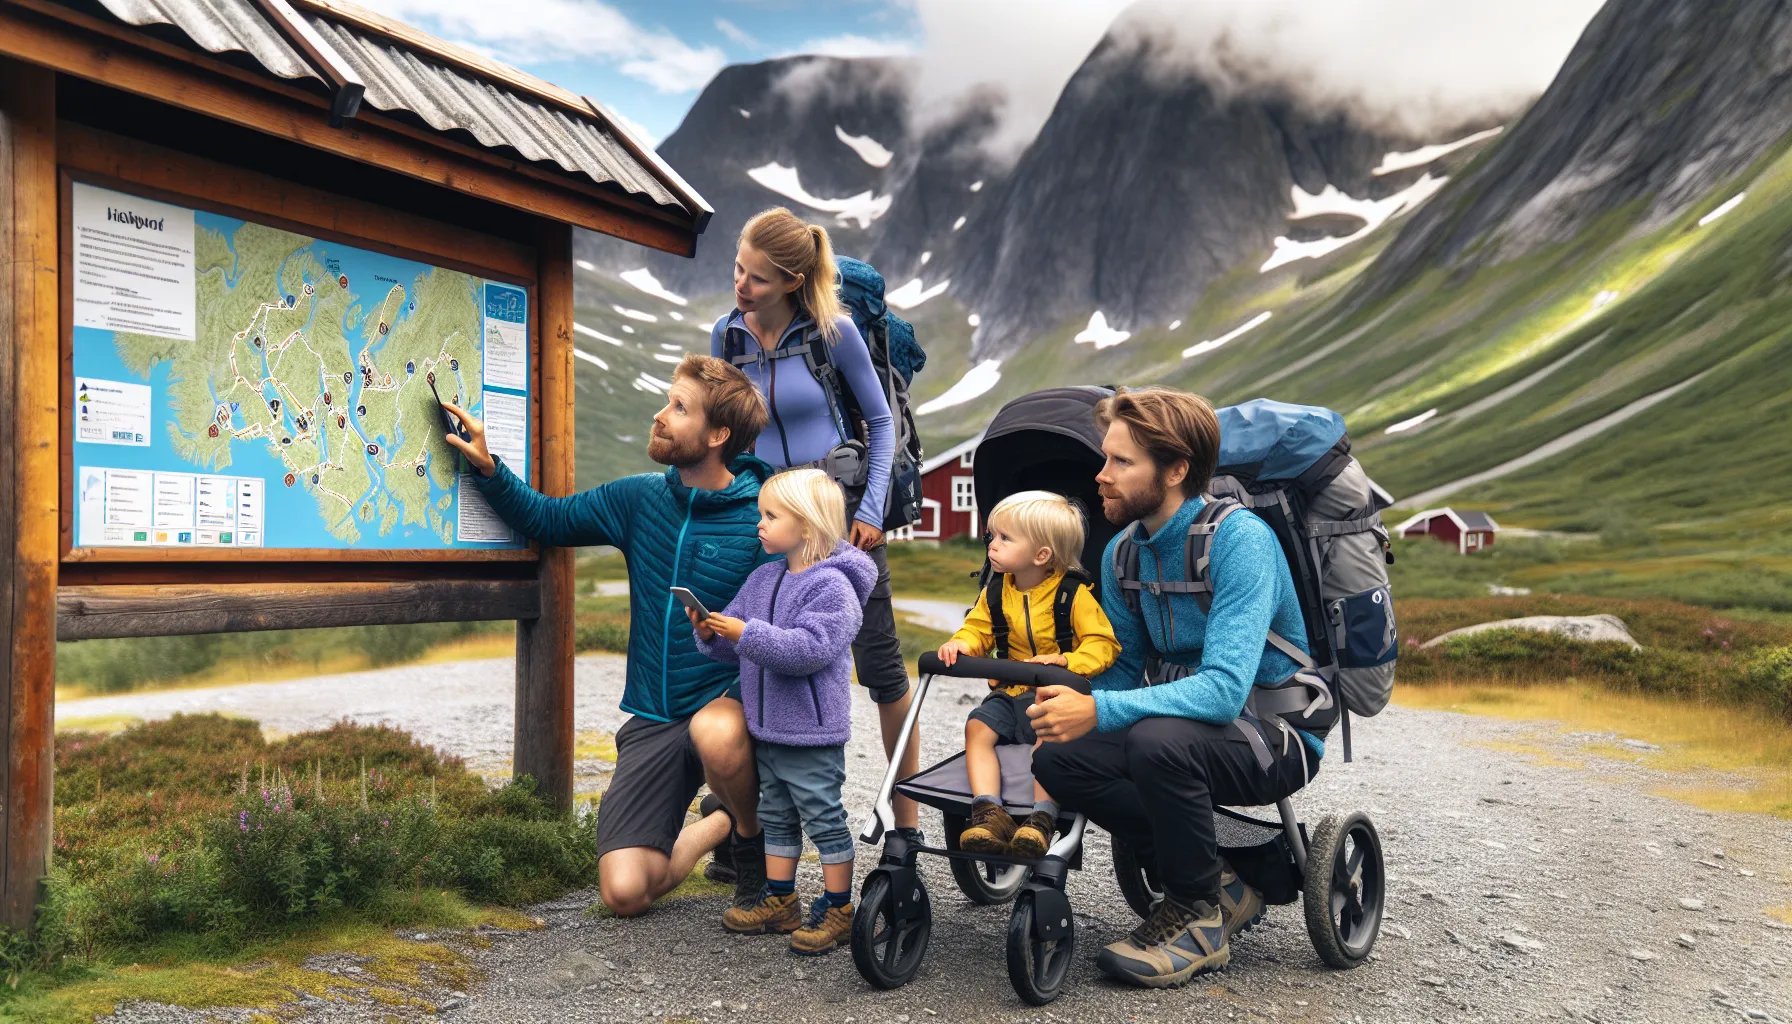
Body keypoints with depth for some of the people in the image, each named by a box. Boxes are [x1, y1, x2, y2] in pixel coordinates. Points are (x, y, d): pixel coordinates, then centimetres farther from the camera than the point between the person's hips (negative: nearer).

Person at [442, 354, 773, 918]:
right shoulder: (640, 498, 2)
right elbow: (548, 520, 14)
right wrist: (488, 468, -1)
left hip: (728, 704, -4)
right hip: (652, 718, 4)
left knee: (715, 732, -42)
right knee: (625, 892, -9)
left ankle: (757, 834, -6)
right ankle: (723, 822, 23)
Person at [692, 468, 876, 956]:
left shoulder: (831, 586, -17)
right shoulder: (763, 578, 9)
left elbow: (809, 649, -28)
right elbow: (738, 646, 14)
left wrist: (746, 633, -30)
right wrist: (712, 634, -8)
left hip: (811, 732, -9)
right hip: (767, 727, 9)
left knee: (824, 818, 3)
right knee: (777, 816, 18)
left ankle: (838, 909, 14)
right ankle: (780, 901, 30)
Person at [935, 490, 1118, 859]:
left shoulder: (1074, 594, -8)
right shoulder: (995, 592, 9)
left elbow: (1104, 643, -12)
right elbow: (978, 628, 13)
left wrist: (1065, 660, -29)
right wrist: (960, 644, -12)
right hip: (1010, 693, 5)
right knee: (977, 727, -20)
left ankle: (1043, 816, -34)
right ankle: (989, 811, -29)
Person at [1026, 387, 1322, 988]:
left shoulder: (1238, 539, -21)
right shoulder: (1122, 552, 2)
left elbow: (1225, 687, -31)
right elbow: (1126, 668, 9)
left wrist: (1100, 711, -38)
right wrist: (1069, 702, -12)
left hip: (1275, 735, -7)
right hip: (1184, 714, 7)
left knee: (1158, 739, -36)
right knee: (1055, 758, -15)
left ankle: (1200, 915, -10)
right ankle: (1217, 883, -1)